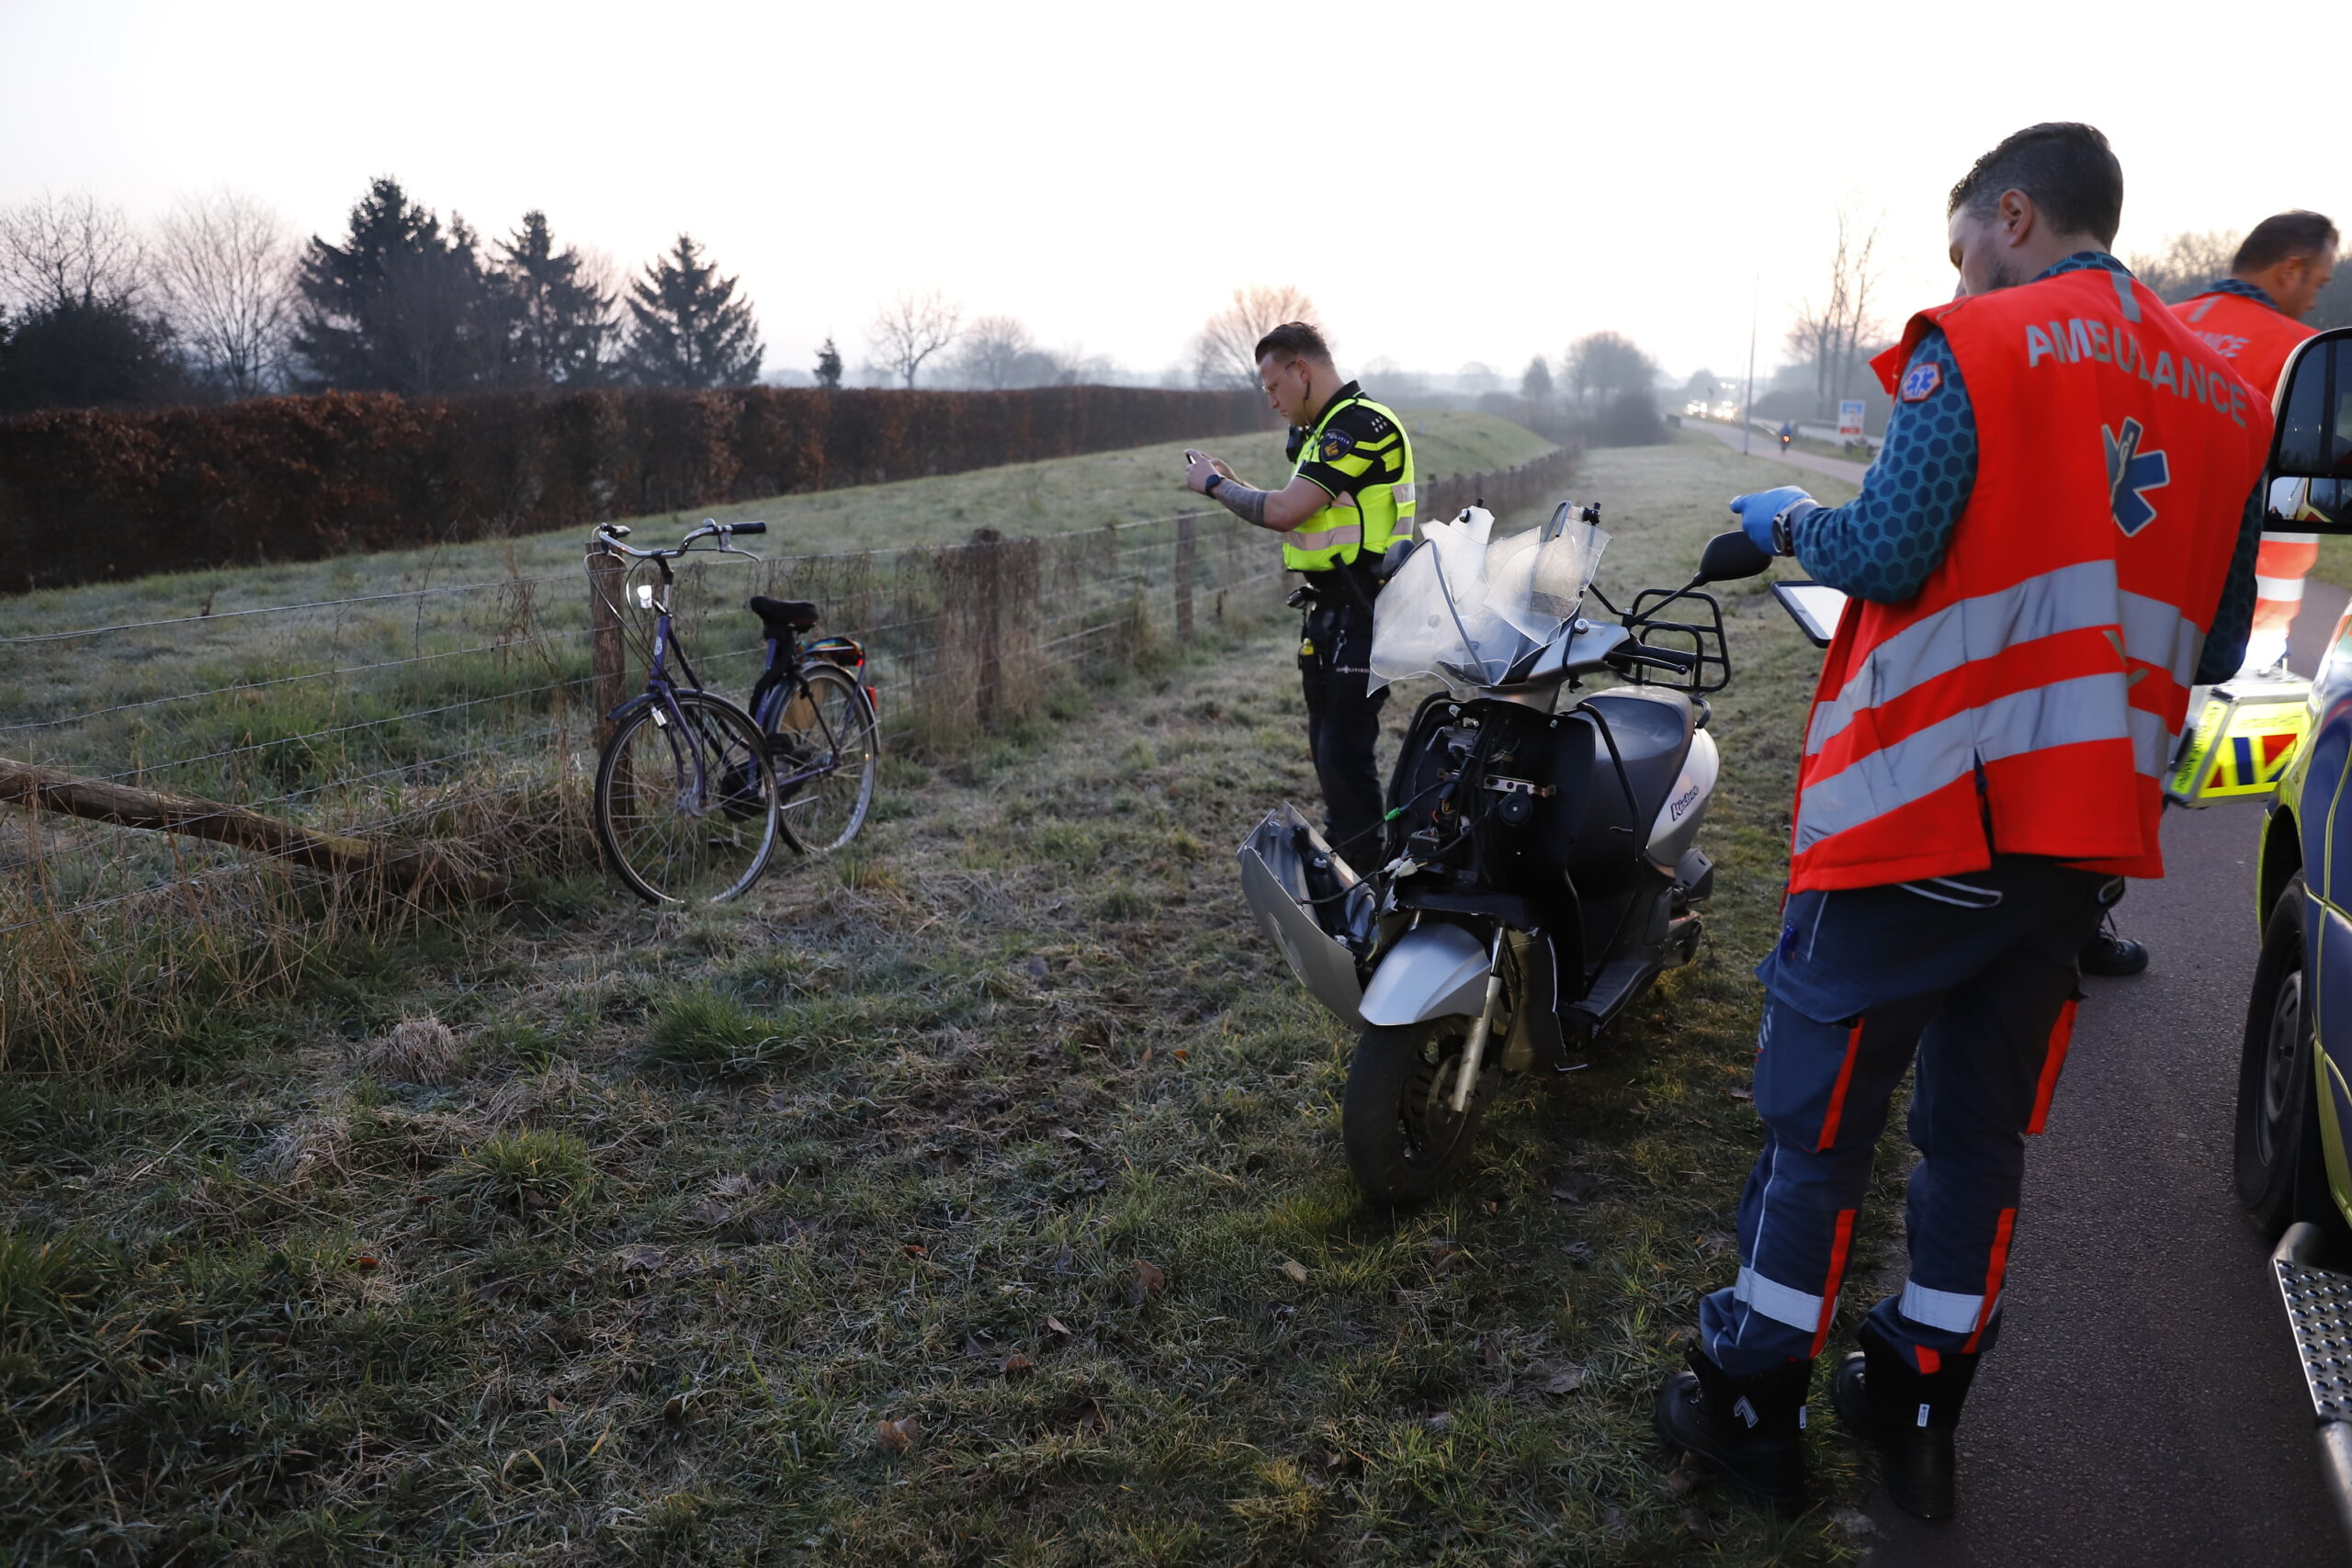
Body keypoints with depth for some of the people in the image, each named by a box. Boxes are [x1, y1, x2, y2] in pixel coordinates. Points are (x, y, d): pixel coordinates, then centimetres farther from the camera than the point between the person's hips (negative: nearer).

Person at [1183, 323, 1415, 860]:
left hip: (1361, 615, -11)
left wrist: (1214, 486, -7)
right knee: (1328, 748, 16)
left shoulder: (1361, 423, -15)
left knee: (1344, 751, -11)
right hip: (1330, 613, 11)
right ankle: (1342, 860, 28)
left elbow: (1284, 512, -22)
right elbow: (1301, 520, 19)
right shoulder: (1328, 428, 19)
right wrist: (1230, 483, 12)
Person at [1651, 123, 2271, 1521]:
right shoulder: (2225, 397, 12)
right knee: (1988, 1123, 16)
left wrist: (1790, 522, 4)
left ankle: (1755, 1405, 17)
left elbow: (1889, 552, -16)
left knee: (1821, 1107, 6)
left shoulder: (1978, 349, -7)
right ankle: (1921, 1407, 28)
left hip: (1928, 808, -6)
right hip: (2088, 829, 6)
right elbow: (2216, 642, 13)